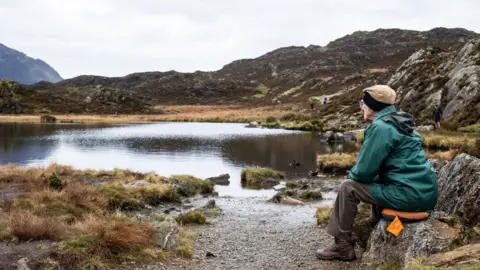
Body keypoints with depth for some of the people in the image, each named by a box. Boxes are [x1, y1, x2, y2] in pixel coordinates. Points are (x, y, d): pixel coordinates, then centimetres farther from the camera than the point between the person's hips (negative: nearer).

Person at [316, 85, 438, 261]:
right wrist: (357, 174, 17)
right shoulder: (399, 124, 16)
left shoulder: (381, 127, -13)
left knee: (348, 187, -2)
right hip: (425, 193, 10)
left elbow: (364, 170, -13)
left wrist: (352, 175, 9)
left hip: (410, 194, -9)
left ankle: (343, 246, 6)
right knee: (376, 183, 32)